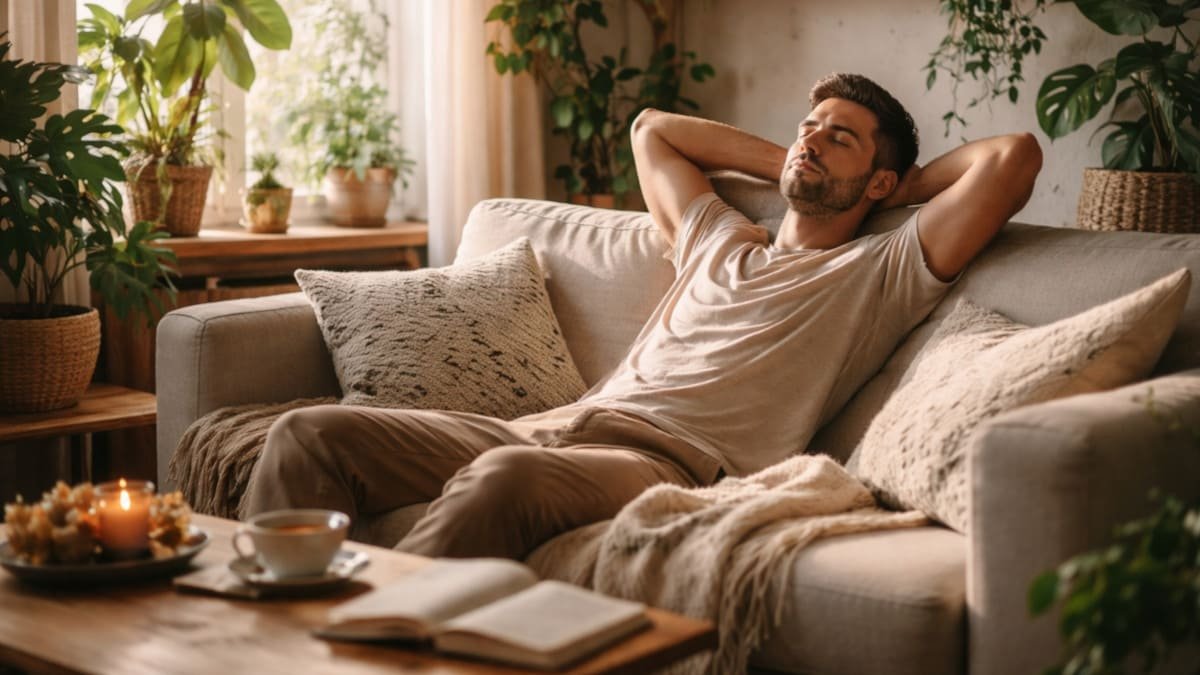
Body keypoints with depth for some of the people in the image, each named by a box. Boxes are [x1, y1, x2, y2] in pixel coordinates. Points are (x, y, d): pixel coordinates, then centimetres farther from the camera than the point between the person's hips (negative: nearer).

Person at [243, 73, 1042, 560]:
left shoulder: (883, 274, 13)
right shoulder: (719, 241, 31)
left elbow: (1016, 154, 5)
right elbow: (653, 128, 45)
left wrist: (910, 182, 22)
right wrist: (786, 165, 39)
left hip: (669, 460, -7)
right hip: (557, 423, 7)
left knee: (501, 477, -41)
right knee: (312, 433, -9)